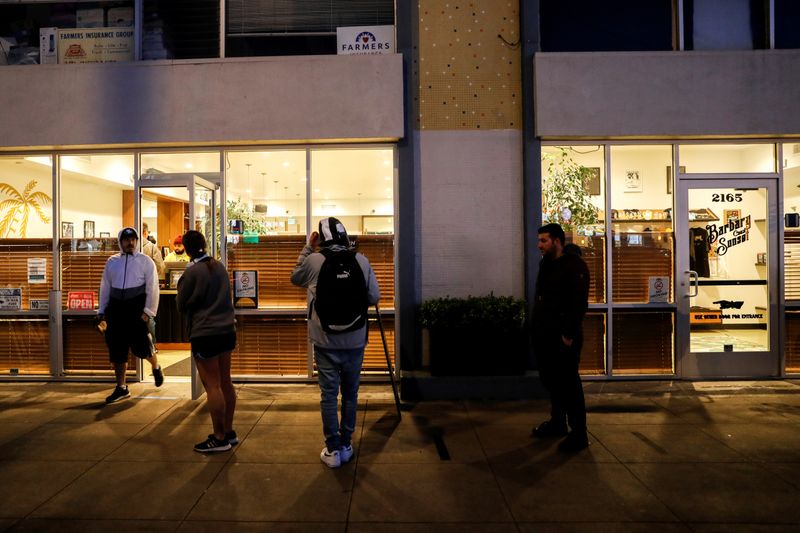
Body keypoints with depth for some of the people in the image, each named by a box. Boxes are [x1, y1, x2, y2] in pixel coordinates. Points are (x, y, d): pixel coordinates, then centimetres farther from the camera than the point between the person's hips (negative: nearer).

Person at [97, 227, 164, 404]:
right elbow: (105, 287, 15)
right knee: (116, 348, 7)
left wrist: (148, 311, -11)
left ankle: (156, 367, 26)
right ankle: (121, 388, 18)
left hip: (137, 307, -4)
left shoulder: (145, 261, 0)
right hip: (116, 307, 4)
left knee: (140, 346, -8)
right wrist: (102, 311, 12)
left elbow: (152, 288, -4)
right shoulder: (112, 262, 12)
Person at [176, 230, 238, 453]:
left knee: (213, 386, 0)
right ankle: (229, 432, 22)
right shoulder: (219, 266, 7)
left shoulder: (192, 271, -13)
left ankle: (219, 438, 7)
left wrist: (181, 284, 10)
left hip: (205, 335, -7)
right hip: (227, 330, 7)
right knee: (225, 383, 13)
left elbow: (181, 305, -3)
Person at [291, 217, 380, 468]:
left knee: (329, 394, 9)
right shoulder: (362, 261, -5)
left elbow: (295, 278, 14)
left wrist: (307, 247, 16)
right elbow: (374, 297, 0)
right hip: (355, 341, 2)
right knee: (350, 393, 15)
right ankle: (346, 446, 25)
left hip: (326, 342, -1)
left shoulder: (313, 260, -7)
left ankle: (333, 450, 16)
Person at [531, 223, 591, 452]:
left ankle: (579, 434, 10)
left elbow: (579, 303, -19)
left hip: (563, 337, -8)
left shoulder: (574, 265, -13)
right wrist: (538, 328, 12)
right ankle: (557, 422, 32)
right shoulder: (546, 264, 13)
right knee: (551, 381, 16)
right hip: (545, 335, 8)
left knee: (569, 384, -1)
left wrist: (569, 335, -21)